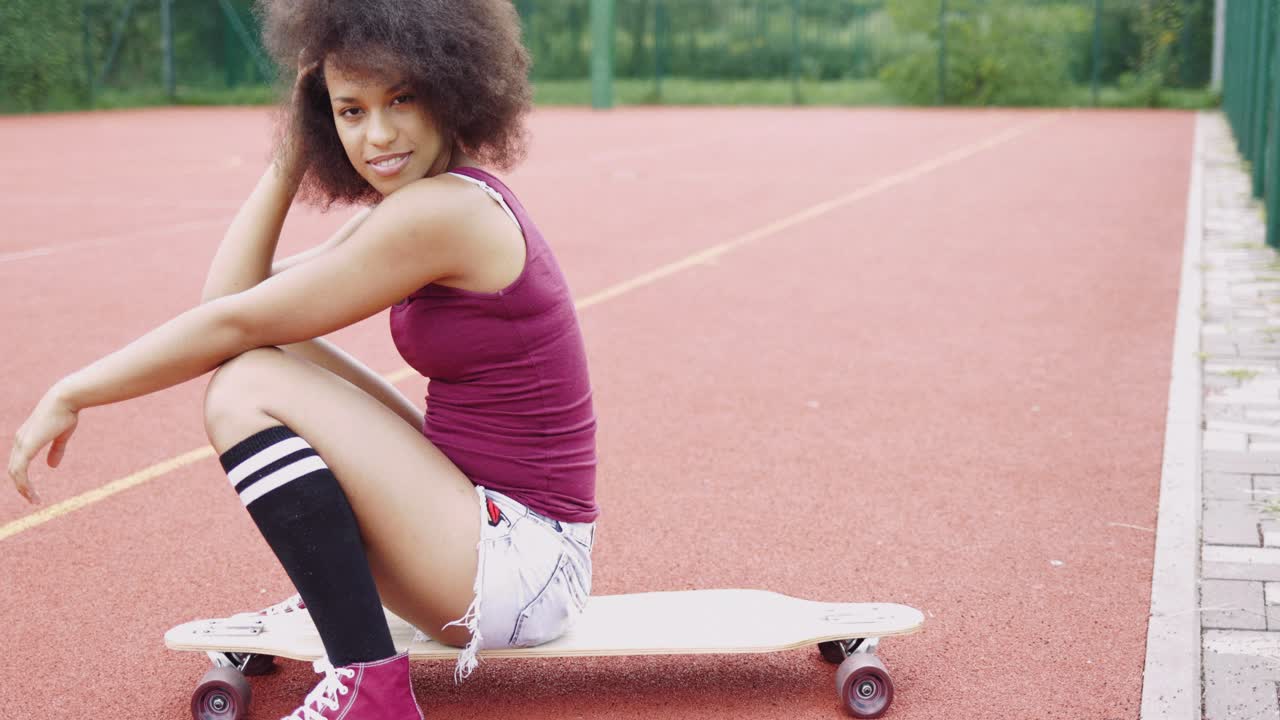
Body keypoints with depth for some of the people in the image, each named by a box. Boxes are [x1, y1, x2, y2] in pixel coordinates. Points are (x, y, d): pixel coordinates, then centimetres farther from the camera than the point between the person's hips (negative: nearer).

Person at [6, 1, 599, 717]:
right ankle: (329, 601, 21)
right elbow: (231, 293, 4)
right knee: (273, 354, 15)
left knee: (247, 386, -15)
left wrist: (71, 394, -7)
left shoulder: (441, 211, -20)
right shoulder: (448, 196, 8)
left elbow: (234, 320, -16)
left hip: (522, 563, -10)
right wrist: (290, 157, -1)